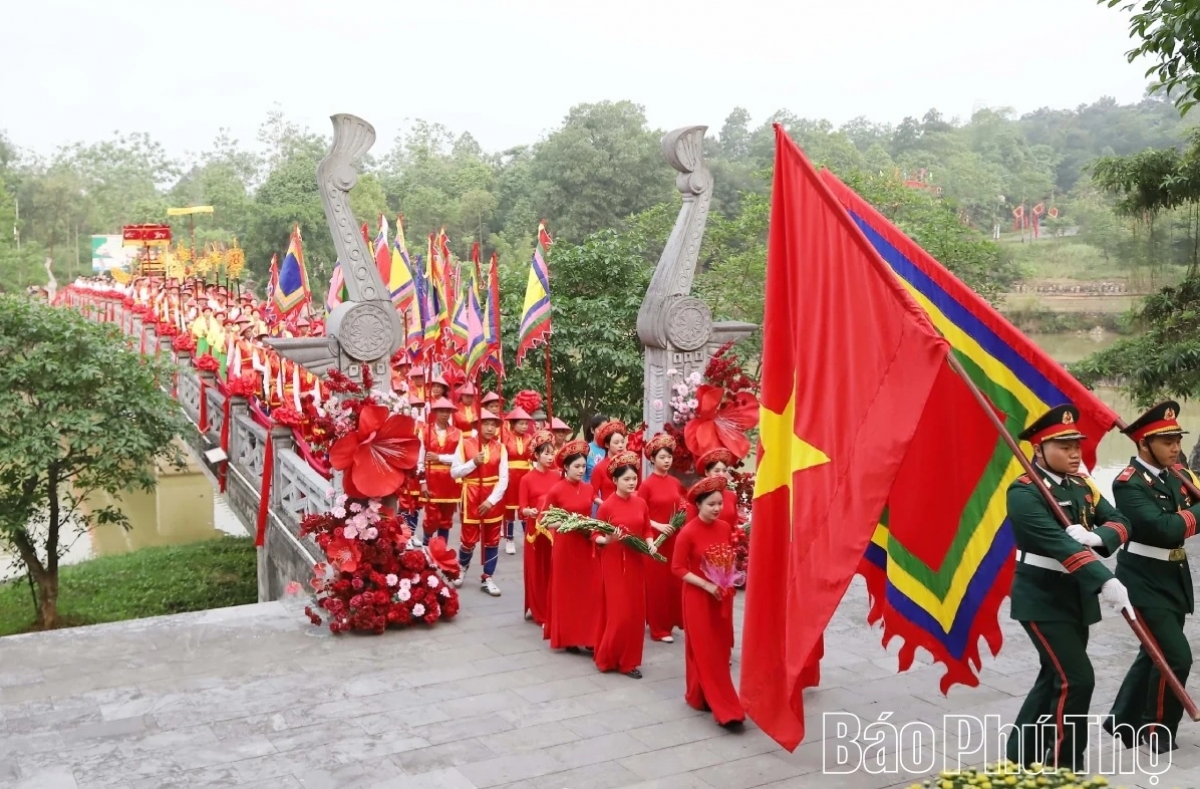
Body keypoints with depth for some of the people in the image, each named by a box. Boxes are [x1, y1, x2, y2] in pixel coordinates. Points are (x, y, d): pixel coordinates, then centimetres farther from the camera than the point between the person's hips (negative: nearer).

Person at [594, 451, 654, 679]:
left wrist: (650, 543, -7)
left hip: (635, 561, 5)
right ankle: (607, 657, 14)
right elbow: (595, 535, -5)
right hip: (614, 562, -5)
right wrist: (607, 540, -24)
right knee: (618, 611, -4)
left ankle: (629, 660, 17)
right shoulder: (606, 506, -10)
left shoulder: (641, 503, 3)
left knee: (635, 612, 7)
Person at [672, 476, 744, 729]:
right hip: (698, 597, -6)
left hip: (722, 596, 6)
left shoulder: (725, 528, 1)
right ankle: (723, 707, 2)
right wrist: (706, 585, -19)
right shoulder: (688, 532, -16)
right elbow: (678, 568, -13)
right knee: (704, 651, -1)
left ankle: (710, 696, 26)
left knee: (720, 649, 11)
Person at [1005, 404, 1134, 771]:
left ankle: (1020, 759, 29)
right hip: (1042, 599, -8)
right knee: (1077, 679, -12)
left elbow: (1120, 523, 2)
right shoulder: (1023, 492, -18)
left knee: (1055, 677, 15)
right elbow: (1058, 543, -30)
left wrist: (1096, 536, -21)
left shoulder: (1081, 486, 8)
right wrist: (1106, 581, -39)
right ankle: (1062, 769, 2)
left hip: (1077, 598, 8)